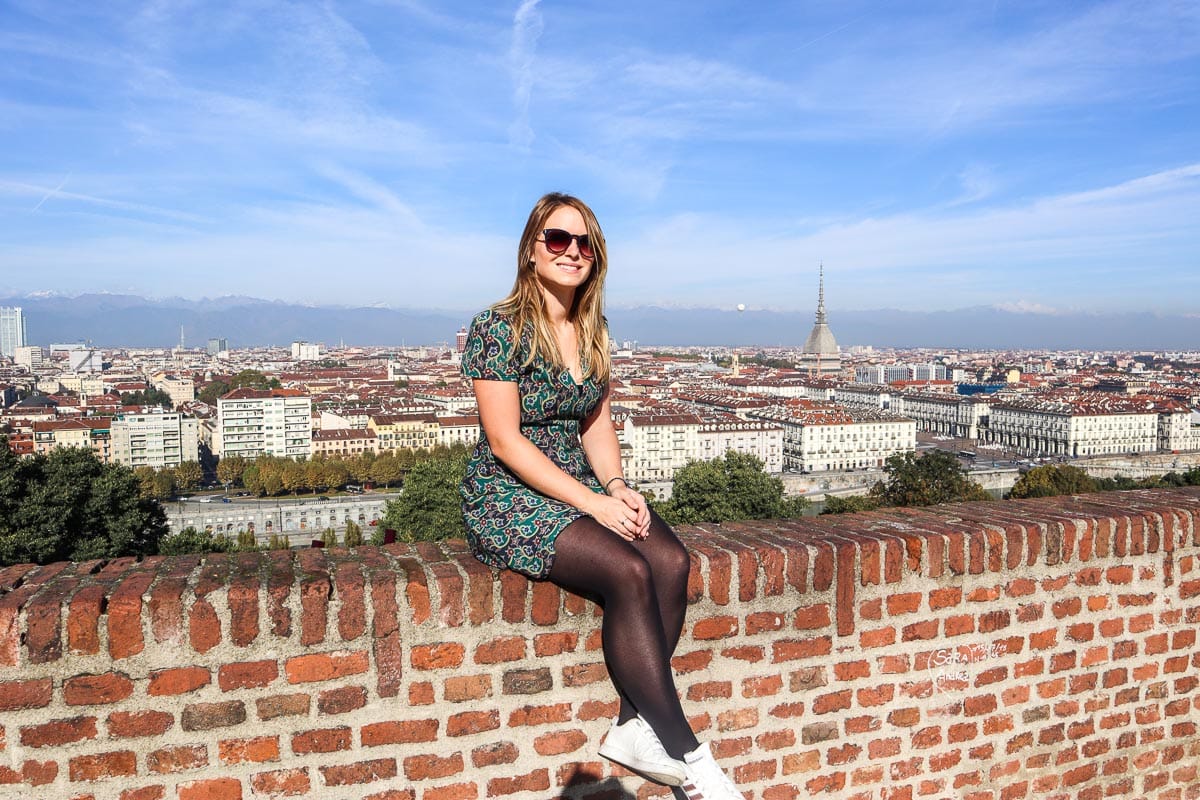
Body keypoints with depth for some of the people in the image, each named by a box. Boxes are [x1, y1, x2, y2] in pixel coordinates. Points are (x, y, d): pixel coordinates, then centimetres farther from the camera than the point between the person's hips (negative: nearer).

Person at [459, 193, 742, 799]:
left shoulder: (592, 332, 10)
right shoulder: (497, 328, -11)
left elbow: (596, 426, 13)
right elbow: (505, 441, -16)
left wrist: (617, 486, -7)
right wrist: (594, 502, -20)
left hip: (583, 485, 7)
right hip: (507, 497, -6)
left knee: (672, 560, -20)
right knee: (628, 571, -28)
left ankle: (634, 729, -12)